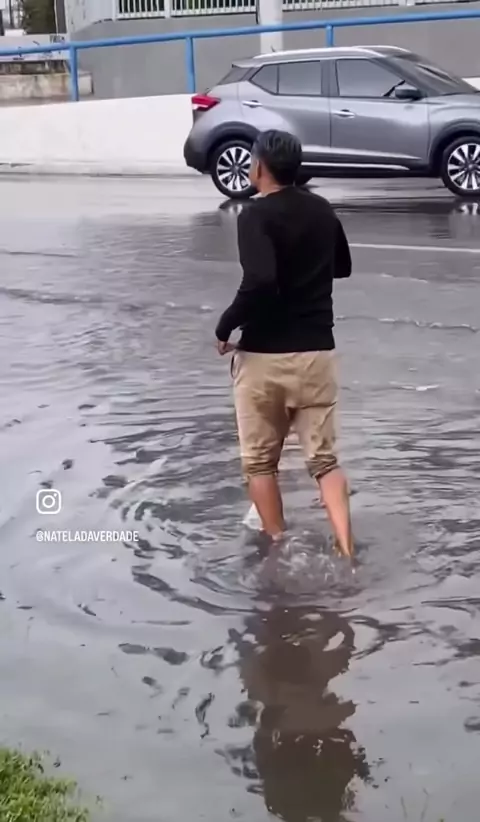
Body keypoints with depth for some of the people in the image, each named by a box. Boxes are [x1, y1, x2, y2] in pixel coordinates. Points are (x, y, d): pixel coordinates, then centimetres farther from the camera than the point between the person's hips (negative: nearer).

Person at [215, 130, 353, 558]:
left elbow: (260, 281, -28)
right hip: (317, 351, 5)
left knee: (259, 461, 13)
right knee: (324, 458, 9)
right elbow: (343, 267, 25)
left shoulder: (257, 214, -13)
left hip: (264, 354, -5)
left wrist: (226, 326, -14)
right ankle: (346, 554, -3)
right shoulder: (323, 211, 8)